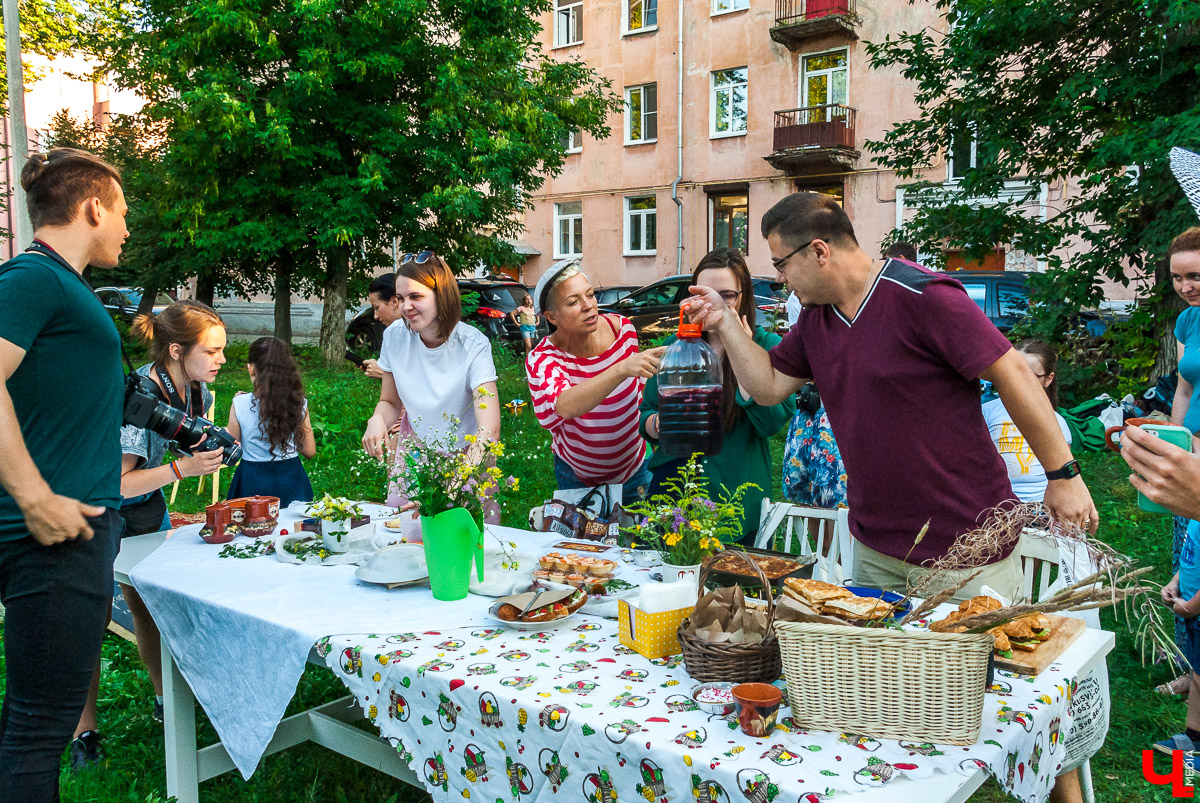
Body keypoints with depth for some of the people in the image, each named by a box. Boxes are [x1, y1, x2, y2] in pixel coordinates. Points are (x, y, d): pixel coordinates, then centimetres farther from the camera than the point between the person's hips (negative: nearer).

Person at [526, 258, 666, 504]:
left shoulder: (622, 327, -14)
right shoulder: (542, 359, -25)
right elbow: (565, 407, -47)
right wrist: (622, 369, -58)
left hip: (634, 466, 3)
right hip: (577, 478, -2)